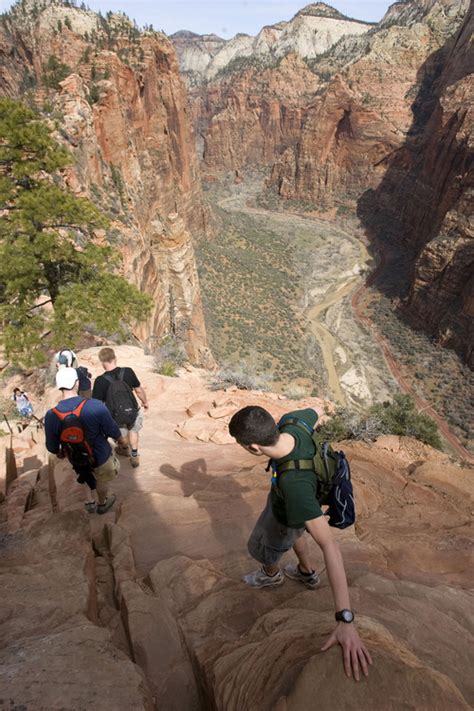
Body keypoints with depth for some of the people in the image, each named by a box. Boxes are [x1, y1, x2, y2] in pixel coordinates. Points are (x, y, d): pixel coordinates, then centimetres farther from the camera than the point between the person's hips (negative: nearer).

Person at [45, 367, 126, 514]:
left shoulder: (51, 415, -23)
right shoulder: (96, 406, -33)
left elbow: (52, 446, -8)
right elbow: (112, 430, -17)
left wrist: (59, 453, 17)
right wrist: (120, 439, 6)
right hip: (100, 458, -2)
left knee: (90, 475, 37)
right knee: (102, 481, 30)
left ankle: (90, 501, 50)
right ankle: (102, 504, 55)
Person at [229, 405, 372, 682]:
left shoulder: (294, 484, -51)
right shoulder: (293, 422, -35)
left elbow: (329, 544, -51)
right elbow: (313, 414, -10)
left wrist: (345, 620, -51)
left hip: (284, 516, -6)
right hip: (288, 499, 6)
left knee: (259, 548, 26)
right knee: (293, 532, 36)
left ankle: (272, 574, 60)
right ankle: (307, 573, 62)